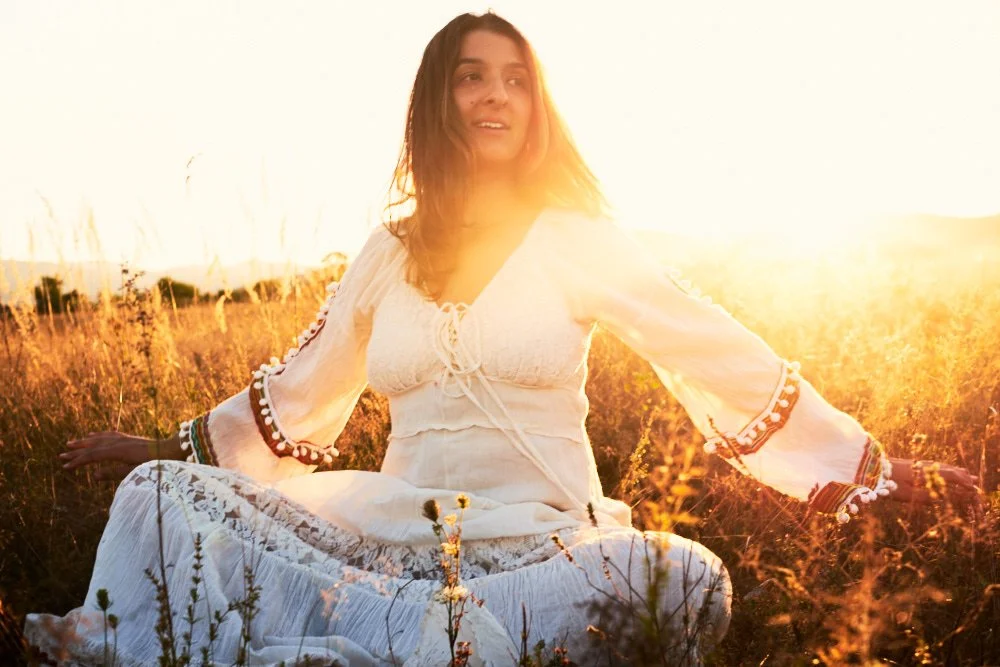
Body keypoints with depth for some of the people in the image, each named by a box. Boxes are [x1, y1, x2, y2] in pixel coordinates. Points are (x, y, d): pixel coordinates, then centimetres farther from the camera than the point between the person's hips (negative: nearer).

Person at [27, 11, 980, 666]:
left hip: (538, 544, -1)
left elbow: (727, 362, -1)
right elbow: (296, 393, 21)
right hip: (394, 533, 2)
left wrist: (880, 467, -4)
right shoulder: (390, 254, 10)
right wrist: (167, 446, 24)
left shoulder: (576, 240, 1)